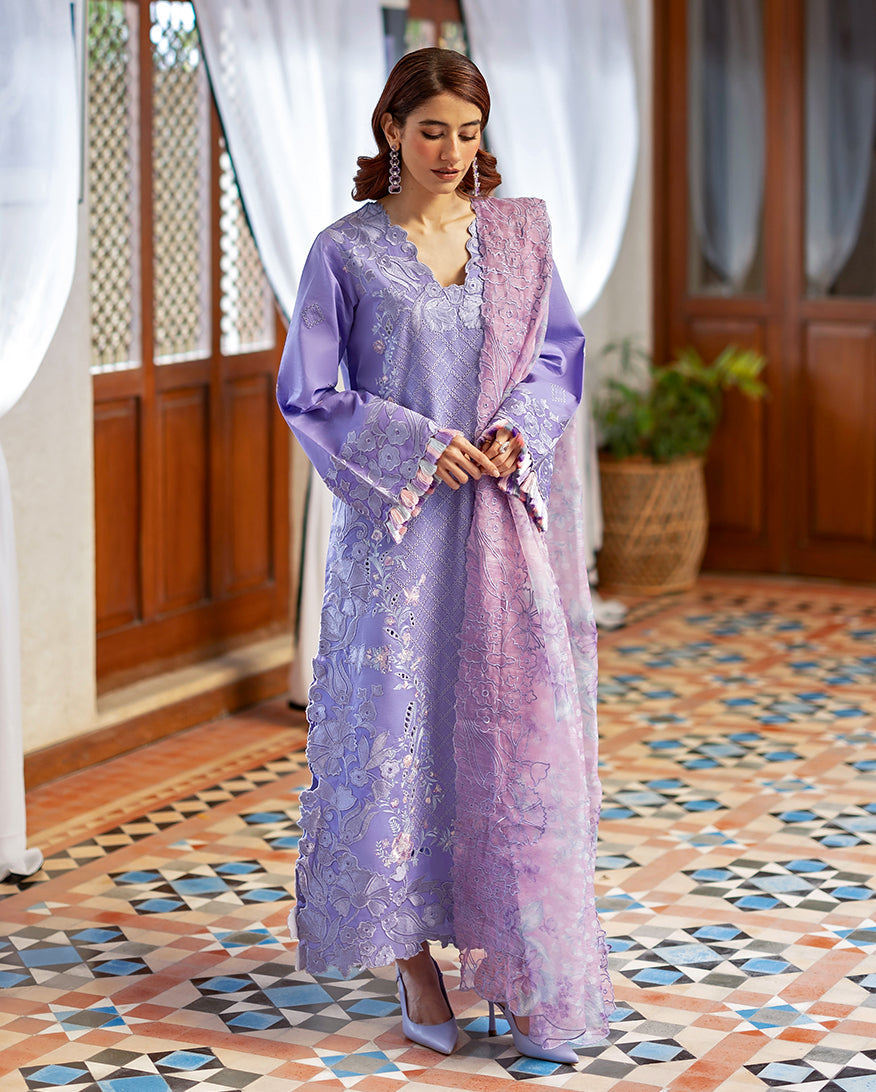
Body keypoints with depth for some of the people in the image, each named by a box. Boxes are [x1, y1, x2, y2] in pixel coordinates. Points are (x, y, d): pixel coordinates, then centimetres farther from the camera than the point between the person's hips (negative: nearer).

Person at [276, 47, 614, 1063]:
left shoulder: (517, 234, 7)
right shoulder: (346, 252, -2)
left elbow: (559, 352, 11)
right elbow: (310, 394, -2)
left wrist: (518, 428, -9)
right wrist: (418, 448, -13)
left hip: (505, 520, 3)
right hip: (399, 522, -2)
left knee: (517, 725, 0)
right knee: (401, 727, 1)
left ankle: (523, 965, 8)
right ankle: (414, 957, 14)